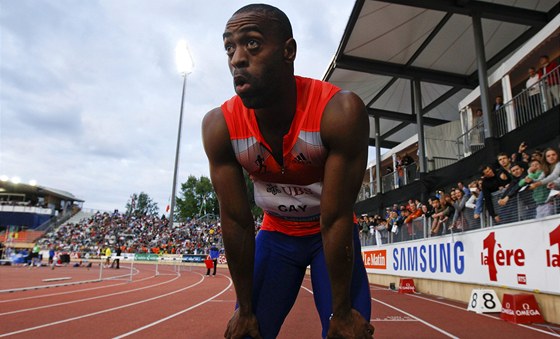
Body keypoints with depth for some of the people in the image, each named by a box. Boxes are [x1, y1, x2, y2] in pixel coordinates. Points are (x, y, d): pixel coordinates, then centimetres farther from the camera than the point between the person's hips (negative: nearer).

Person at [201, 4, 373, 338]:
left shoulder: (340, 112, -30)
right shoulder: (219, 126, -21)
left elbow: (335, 219, -25)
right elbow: (236, 222, -16)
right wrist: (246, 309, -8)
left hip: (333, 234, -1)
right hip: (276, 233, 2)